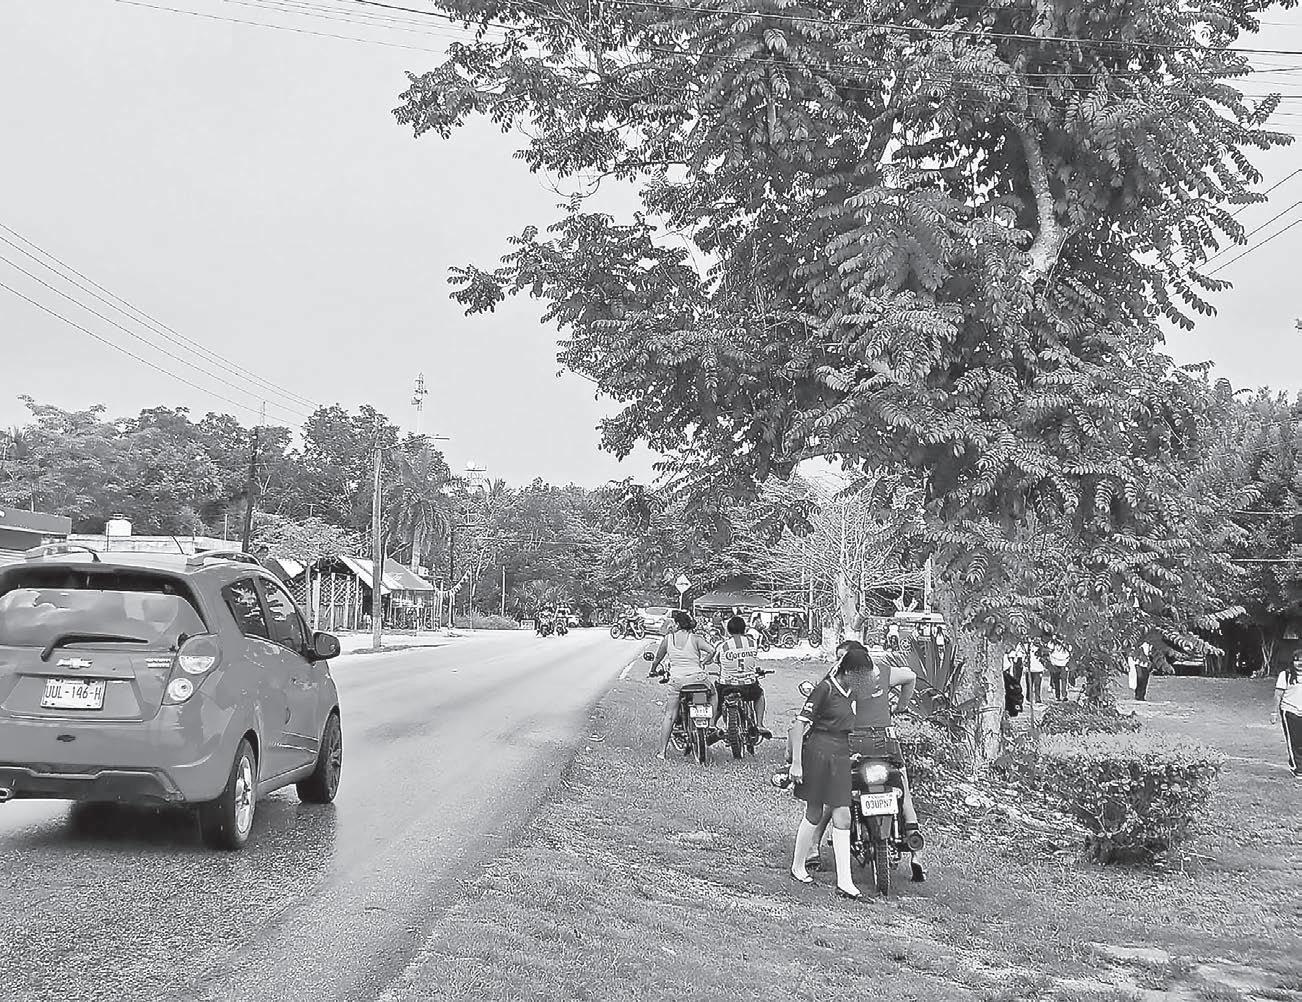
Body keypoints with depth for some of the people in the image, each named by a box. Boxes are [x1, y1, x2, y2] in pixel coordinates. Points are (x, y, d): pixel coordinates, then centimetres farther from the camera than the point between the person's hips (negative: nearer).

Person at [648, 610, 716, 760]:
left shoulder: (668, 638, 5)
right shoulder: (695, 638, -1)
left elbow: (658, 658, 13)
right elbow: (712, 650, -13)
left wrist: (653, 670, 33)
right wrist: (702, 662, 5)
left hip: (676, 680, 1)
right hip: (697, 677, -1)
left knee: (669, 716, 7)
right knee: (713, 694, 29)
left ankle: (662, 751, 4)